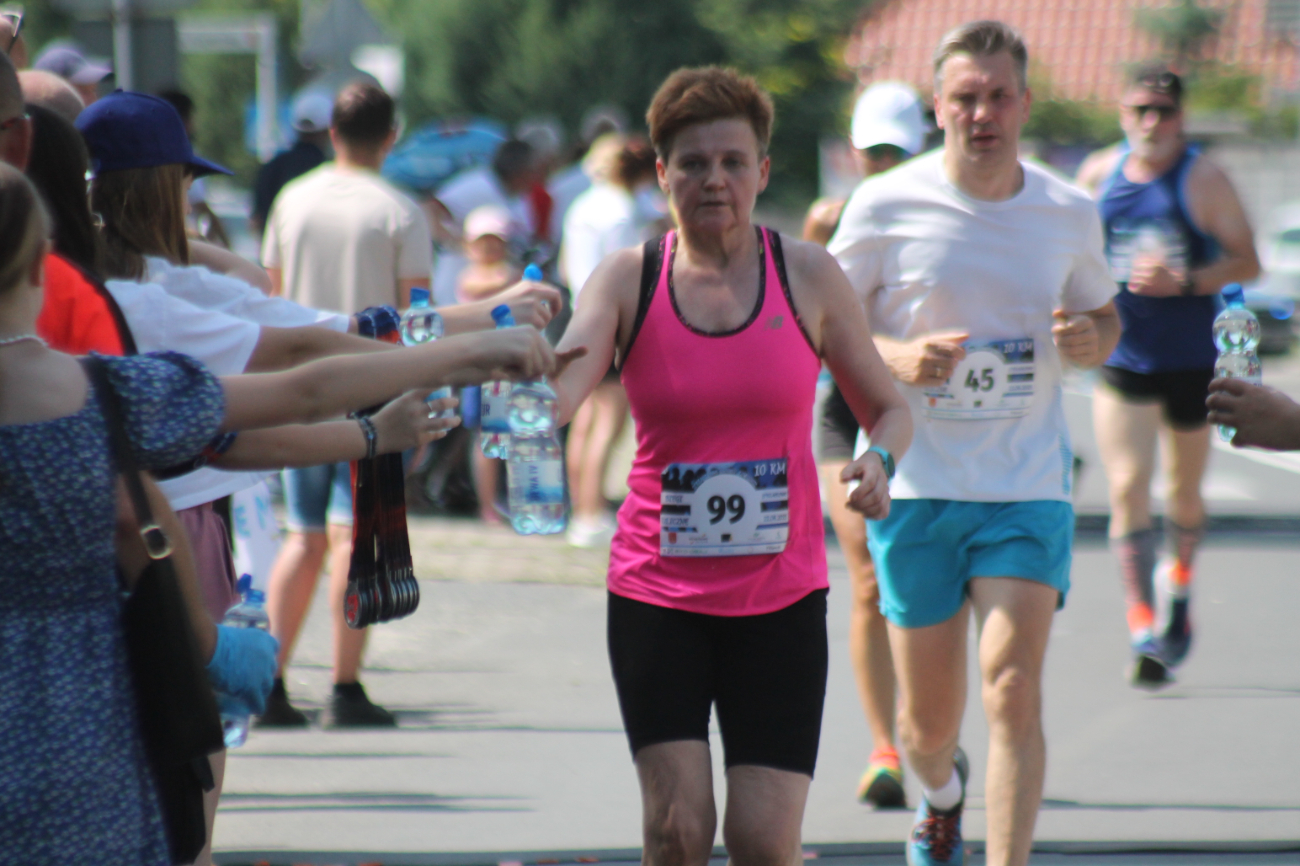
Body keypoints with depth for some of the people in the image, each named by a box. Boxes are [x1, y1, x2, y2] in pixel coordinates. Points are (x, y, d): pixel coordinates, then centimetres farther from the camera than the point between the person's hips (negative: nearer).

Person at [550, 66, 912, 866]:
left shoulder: (807, 275, 0)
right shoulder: (630, 279, -2)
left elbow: (890, 410, 10)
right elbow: (558, 392, -18)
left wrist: (878, 461, -13)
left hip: (781, 597, 0)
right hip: (656, 595, 0)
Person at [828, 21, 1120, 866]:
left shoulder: (1070, 214, 3)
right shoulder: (885, 207, -5)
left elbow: (1104, 315, 18)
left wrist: (1090, 340, -7)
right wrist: (896, 358, -18)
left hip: (1028, 486, 1)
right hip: (915, 485, 0)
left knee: (1015, 689, -17)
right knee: (928, 722, 9)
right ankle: (940, 792, 45)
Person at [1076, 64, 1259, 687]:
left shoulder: (1203, 179, -7)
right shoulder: (1099, 174, 2)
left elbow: (1246, 262, -8)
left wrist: (1183, 280, -22)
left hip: (1192, 360, -1)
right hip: (1121, 358, 1)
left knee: (1184, 492, 14)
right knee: (1127, 490, -12)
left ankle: (1179, 585, 43)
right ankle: (1142, 628, -14)